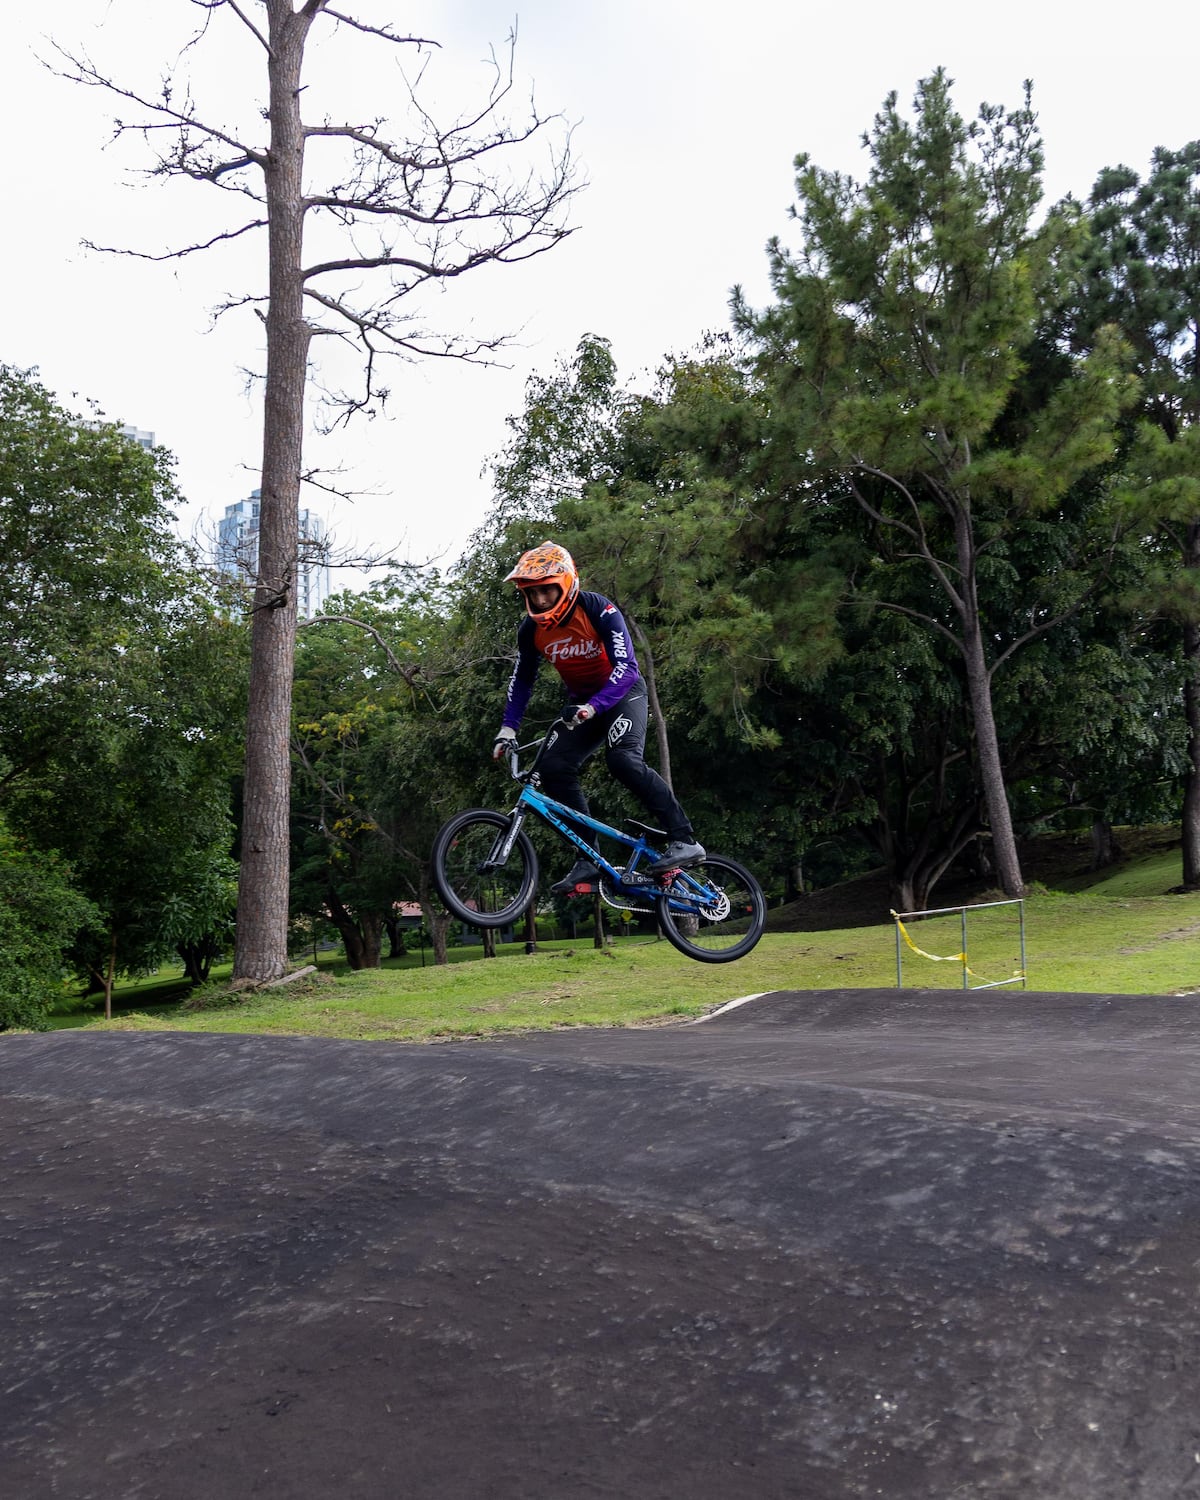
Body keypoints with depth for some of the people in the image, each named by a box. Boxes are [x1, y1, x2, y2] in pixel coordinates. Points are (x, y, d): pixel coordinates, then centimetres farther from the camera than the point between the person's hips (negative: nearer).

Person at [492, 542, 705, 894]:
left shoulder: (598, 610, -23)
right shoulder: (531, 629, -8)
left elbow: (625, 666, -30)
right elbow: (522, 680, 4)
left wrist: (592, 707, -44)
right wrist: (507, 730, -5)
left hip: (622, 692, -5)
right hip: (582, 702, 6)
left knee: (623, 759, -31)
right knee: (553, 768, -15)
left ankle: (684, 841, -26)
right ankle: (588, 860, -10)